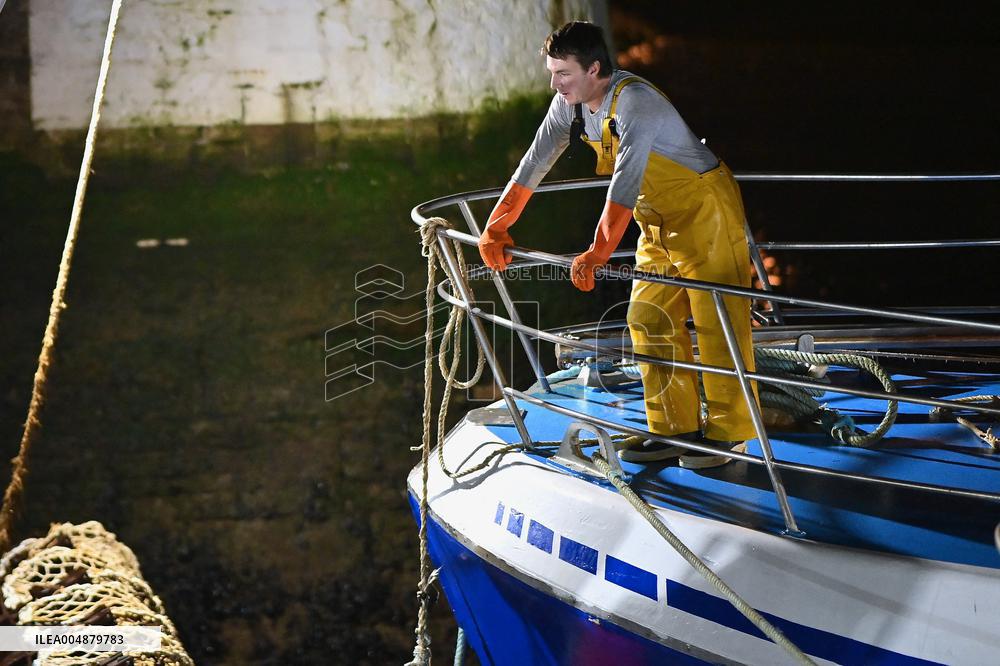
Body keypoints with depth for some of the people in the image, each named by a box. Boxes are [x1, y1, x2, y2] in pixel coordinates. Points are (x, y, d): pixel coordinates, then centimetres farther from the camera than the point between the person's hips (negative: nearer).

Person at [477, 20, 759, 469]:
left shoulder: (634, 100, -30)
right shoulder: (569, 104, -4)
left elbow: (626, 183, -37)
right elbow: (534, 164, 0)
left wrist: (597, 253, -42)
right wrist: (497, 227, -5)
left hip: (705, 209, -9)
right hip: (659, 220, 9)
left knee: (716, 322, -5)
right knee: (650, 323, 7)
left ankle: (727, 433, 2)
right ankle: (674, 428, 13)